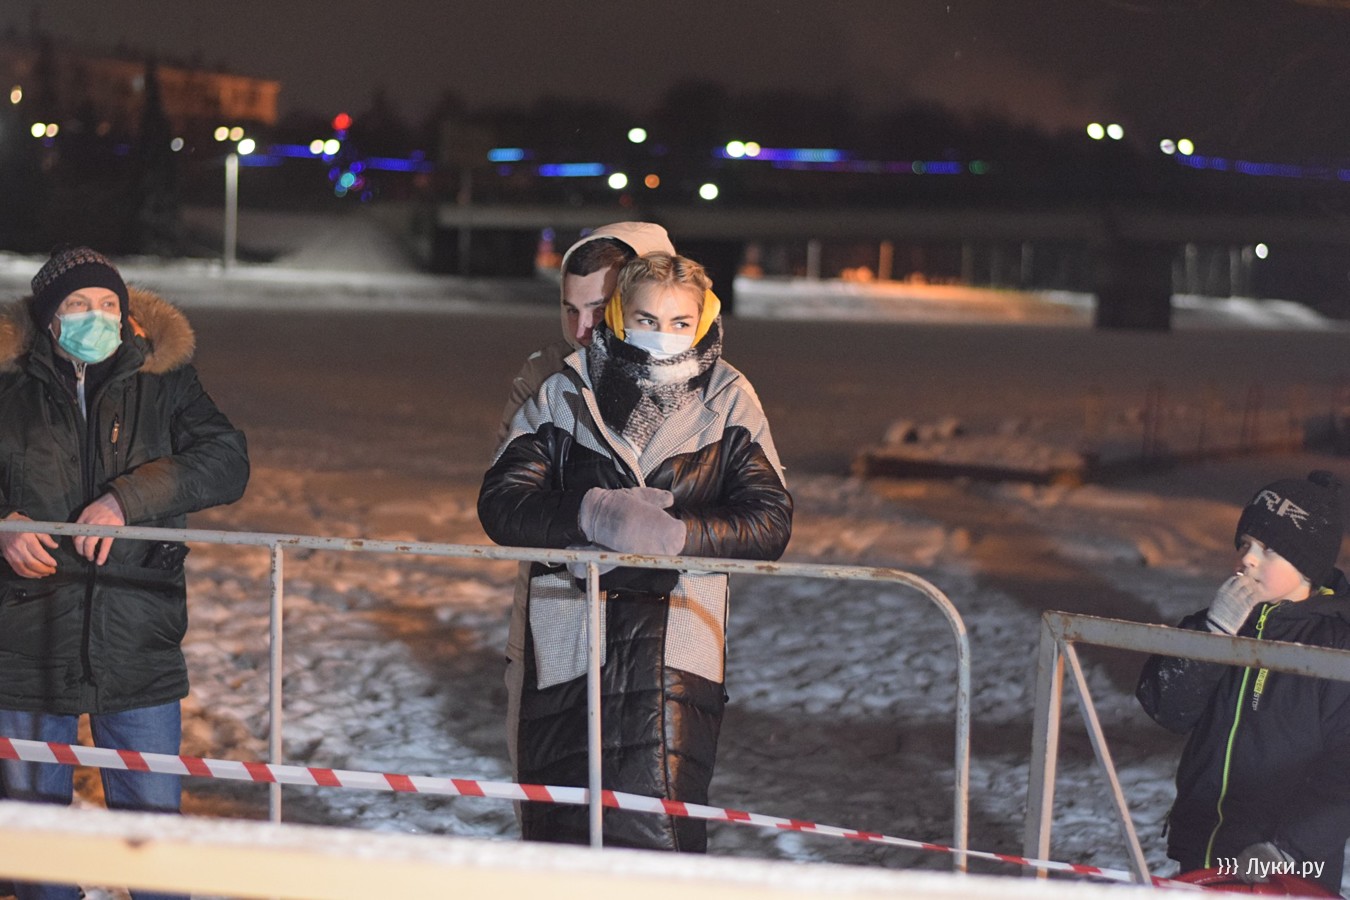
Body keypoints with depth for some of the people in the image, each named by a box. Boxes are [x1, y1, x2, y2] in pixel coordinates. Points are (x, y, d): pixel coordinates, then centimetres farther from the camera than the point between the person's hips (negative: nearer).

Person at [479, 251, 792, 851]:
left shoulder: (728, 402, 4)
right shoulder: (564, 397, 4)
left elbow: (769, 524, -3)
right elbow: (501, 503, -5)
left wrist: (675, 533, -19)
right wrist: (593, 514, -22)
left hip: (676, 640, -1)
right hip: (567, 638, 1)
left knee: (656, 834, -11)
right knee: (557, 826, 6)